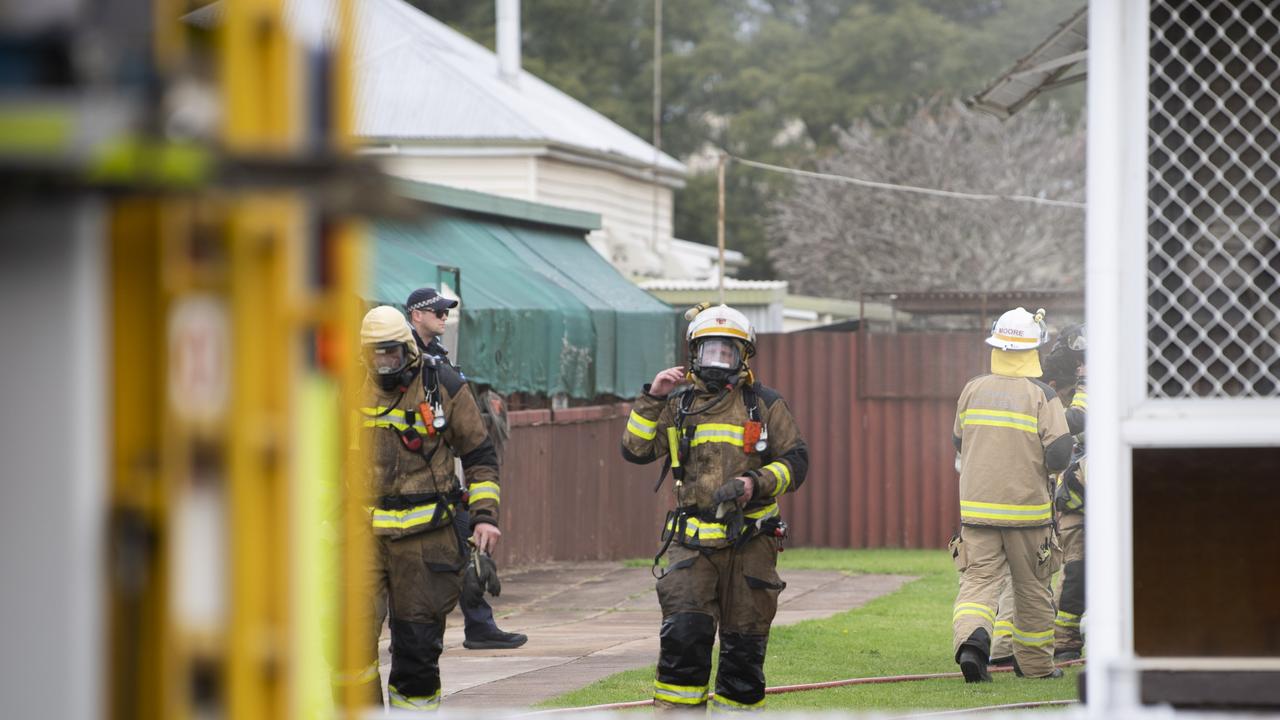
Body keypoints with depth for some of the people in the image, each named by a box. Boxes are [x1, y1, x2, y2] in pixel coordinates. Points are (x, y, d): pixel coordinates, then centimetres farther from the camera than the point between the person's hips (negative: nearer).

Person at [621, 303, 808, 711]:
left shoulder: (765, 405, 8)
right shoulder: (677, 404, 10)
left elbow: (796, 461, 6)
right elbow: (635, 450, 3)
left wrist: (757, 482, -12)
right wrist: (652, 398, -7)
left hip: (750, 542, 0)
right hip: (693, 539, 0)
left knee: (745, 643, 3)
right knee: (683, 634, -13)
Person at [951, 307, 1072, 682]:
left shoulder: (972, 390, 3)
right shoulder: (1042, 396, -9)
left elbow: (959, 443, 15)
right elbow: (1059, 454, -14)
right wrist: (1039, 466, 7)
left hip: (977, 507, 2)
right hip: (1027, 507, -2)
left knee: (978, 579, -1)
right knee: (1032, 588, 13)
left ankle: (971, 637, -29)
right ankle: (1035, 663, 24)